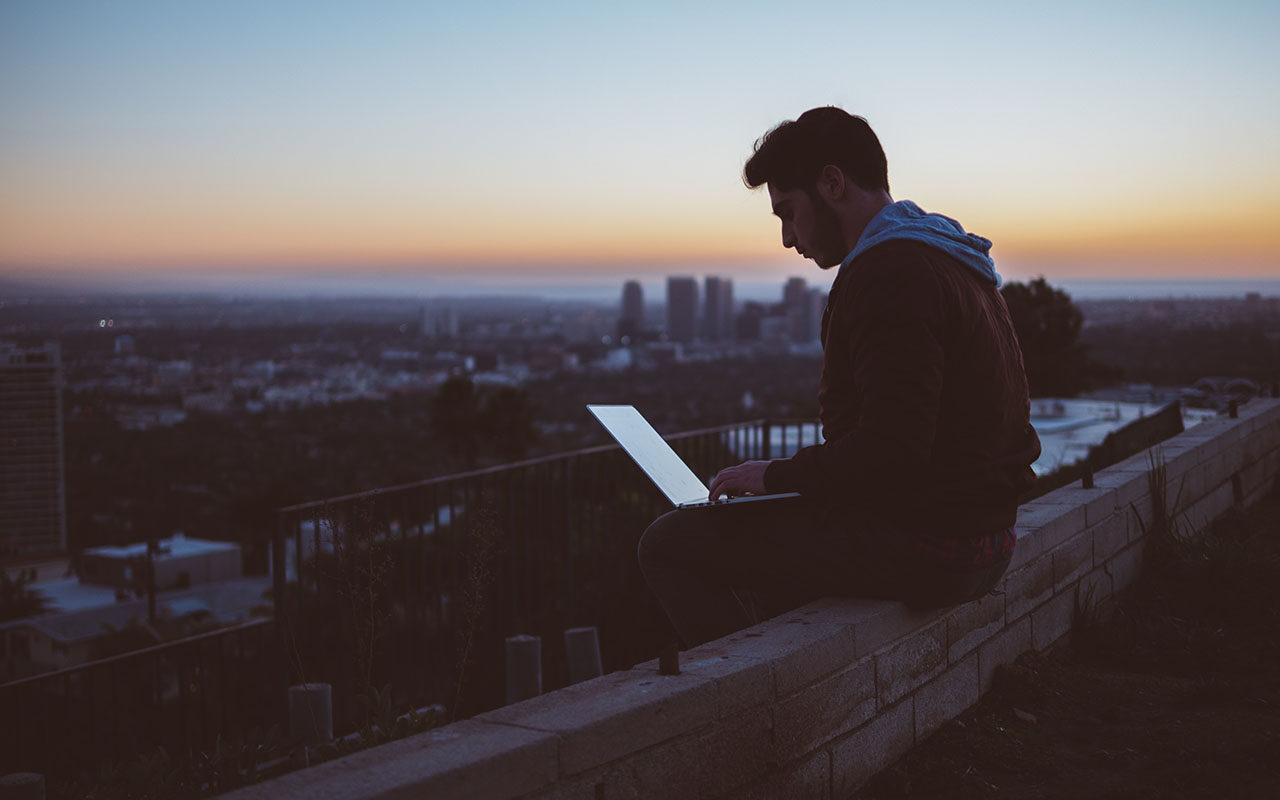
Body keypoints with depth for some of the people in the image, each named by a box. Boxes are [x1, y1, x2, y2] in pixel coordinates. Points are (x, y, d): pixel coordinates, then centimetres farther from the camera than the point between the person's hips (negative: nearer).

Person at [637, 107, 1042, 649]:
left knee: (669, 543, -6)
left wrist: (778, 474, -11)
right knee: (783, 524, 33)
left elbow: (891, 453, -26)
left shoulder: (891, 273, -18)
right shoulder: (944, 258, 16)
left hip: (924, 547, -11)